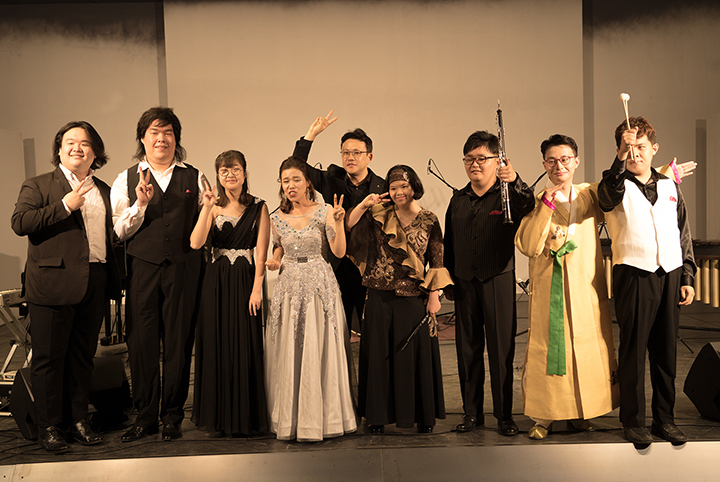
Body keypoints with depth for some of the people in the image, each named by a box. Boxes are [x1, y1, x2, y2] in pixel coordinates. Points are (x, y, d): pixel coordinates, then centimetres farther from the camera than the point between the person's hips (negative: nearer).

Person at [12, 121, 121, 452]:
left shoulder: (104, 191, 17)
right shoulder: (38, 186, 3)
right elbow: (20, 223, -12)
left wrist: (114, 281, 12)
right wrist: (65, 206, -15)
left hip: (95, 285, 5)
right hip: (53, 284, -4)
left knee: (83, 356, 11)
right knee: (49, 357, 2)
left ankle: (78, 421, 22)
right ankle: (48, 427, 13)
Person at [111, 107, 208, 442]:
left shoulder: (194, 178, 11)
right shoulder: (126, 180, 10)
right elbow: (118, 232, 3)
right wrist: (140, 204, -10)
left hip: (183, 267, 0)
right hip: (142, 267, 0)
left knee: (178, 342, 3)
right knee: (141, 342, 2)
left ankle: (173, 415, 17)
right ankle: (145, 416, 16)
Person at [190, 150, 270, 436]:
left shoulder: (258, 207, 2)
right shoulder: (214, 207, 6)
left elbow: (261, 252, -4)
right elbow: (195, 243, -8)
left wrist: (256, 288, -12)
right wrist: (207, 208, -14)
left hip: (245, 281, -2)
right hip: (215, 281, 2)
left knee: (245, 347, 2)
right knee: (216, 345, 5)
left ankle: (246, 417, 15)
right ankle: (217, 417, 17)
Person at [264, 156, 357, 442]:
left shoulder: (324, 212, -1)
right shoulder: (278, 218, 8)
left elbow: (339, 252, -7)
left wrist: (339, 222, -20)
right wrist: (274, 262, 1)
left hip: (320, 286, -3)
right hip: (289, 287, 3)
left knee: (318, 351, -3)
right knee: (287, 355, 3)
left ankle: (319, 418, 11)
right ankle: (290, 420, 15)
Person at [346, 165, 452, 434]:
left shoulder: (428, 221, 3)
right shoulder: (379, 215, 4)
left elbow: (436, 262, 4)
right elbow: (347, 226, -6)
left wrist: (434, 296, 0)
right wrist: (364, 205, -15)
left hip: (413, 298, -1)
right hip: (380, 297, 1)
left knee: (416, 354, 6)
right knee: (379, 353, 8)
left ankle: (423, 415, 21)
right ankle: (379, 415, 21)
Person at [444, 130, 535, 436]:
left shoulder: (508, 195, -1)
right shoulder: (458, 201, 10)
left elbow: (528, 206, -26)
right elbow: (448, 244, 14)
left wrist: (515, 182, -44)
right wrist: (448, 282, 12)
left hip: (498, 280, -3)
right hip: (465, 283, 4)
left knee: (502, 349, 2)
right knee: (467, 349, 9)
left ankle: (504, 414, 15)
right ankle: (471, 411, 22)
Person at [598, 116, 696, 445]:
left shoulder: (669, 186, 16)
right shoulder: (617, 185, 2)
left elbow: (684, 235, 18)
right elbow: (608, 196, -24)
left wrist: (687, 277, 11)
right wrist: (621, 159, -38)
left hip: (670, 275, 4)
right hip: (633, 274, -4)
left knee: (666, 350, 9)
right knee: (633, 350, 1)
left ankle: (665, 419, 22)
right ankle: (633, 421, 12)